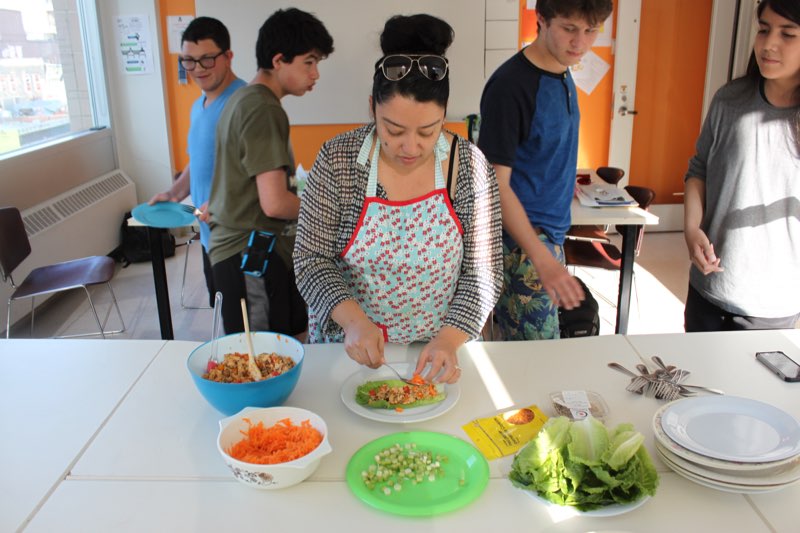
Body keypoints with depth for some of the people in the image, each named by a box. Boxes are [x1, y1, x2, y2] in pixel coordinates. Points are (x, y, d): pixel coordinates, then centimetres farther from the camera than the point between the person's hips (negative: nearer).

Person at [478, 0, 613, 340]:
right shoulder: (510, 85, -18)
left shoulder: (563, 74, 7)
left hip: (551, 233, 8)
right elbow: (496, 183, -21)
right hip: (520, 240, -8)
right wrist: (542, 258, -26)